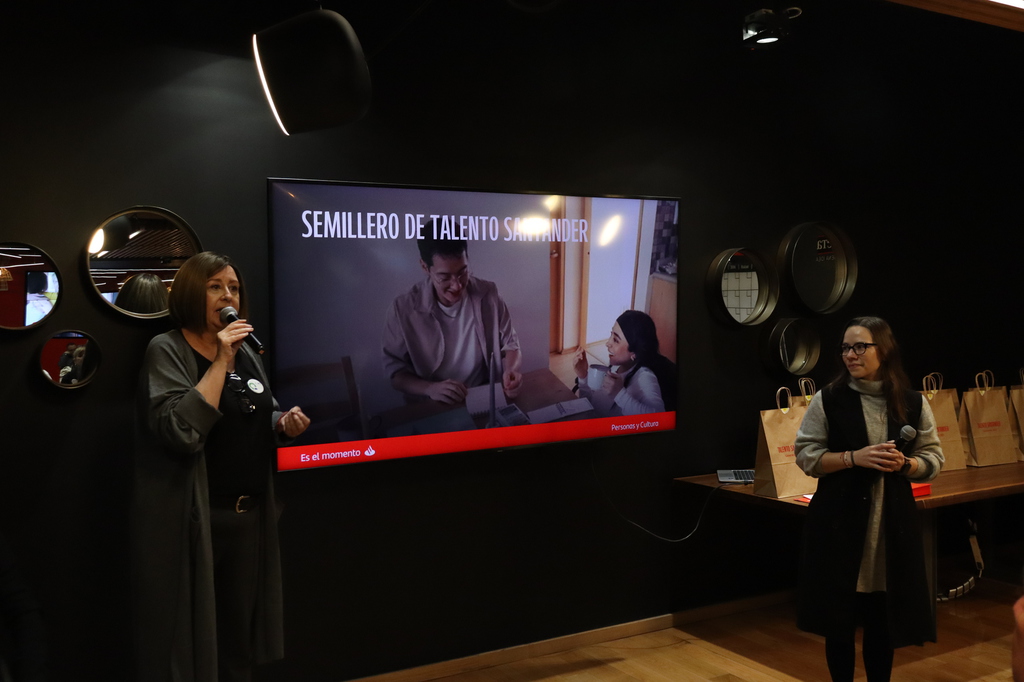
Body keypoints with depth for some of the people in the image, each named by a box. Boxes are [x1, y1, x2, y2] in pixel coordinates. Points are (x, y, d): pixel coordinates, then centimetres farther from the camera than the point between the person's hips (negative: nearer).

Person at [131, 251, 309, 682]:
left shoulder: (246, 351, 11)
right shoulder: (167, 351, -10)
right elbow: (182, 432, -24)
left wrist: (284, 424, -1)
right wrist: (221, 363, -22)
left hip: (250, 513, 7)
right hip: (193, 517, -7)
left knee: (240, 631, 16)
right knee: (190, 635, 3)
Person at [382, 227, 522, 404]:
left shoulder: (488, 295, -5)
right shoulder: (402, 310, -12)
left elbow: (509, 343, 5)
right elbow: (395, 371, -4)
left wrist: (511, 371, -16)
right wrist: (430, 388, -21)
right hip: (432, 409, -1)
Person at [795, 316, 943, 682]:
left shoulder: (913, 403, 2)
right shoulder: (827, 399, -3)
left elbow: (933, 459, 7)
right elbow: (806, 455, -3)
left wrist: (904, 464, -14)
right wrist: (854, 457, -16)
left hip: (893, 521, 2)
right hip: (839, 520, -1)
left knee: (883, 617, 9)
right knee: (839, 615, 5)